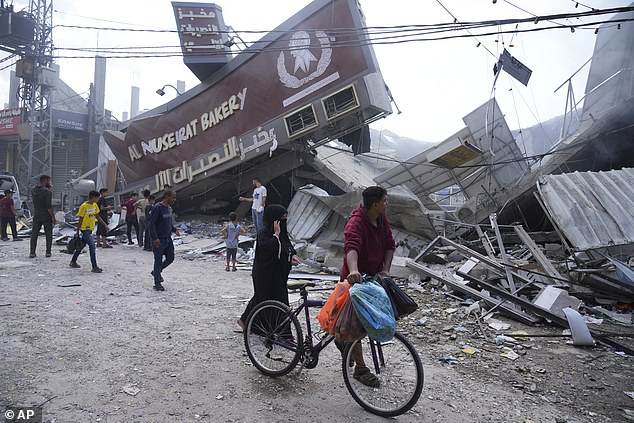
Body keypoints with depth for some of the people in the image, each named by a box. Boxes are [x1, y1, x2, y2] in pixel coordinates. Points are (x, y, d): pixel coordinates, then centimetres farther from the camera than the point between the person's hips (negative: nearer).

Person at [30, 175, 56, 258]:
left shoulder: (33, 191, 4)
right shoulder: (47, 192, -16)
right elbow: (48, 206, -20)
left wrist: (49, 188, 16)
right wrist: (53, 217, -13)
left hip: (36, 216, 5)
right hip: (47, 217, -5)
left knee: (34, 235, 9)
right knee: (49, 235, 7)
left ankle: (32, 253, 9)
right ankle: (48, 252, 9)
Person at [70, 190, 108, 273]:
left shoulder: (95, 205, 7)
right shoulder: (84, 206, -15)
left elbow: (97, 216, 16)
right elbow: (80, 220, -12)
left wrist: (105, 225, 11)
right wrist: (78, 232, -10)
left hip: (90, 229, 8)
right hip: (84, 229, -8)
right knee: (92, 246, -15)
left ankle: (73, 261, 36)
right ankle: (94, 267, -14)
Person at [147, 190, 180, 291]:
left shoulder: (169, 208, 9)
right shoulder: (157, 208, -16)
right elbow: (151, 223, -18)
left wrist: (174, 229, 10)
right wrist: (155, 238, -23)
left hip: (168, 239, 8)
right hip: (159, 240, -8)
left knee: (170, 258, 12)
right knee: (158, 260, 1)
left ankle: (156, 272, 35)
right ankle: (157, 283, 13)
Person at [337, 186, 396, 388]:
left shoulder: (381, 219, 1)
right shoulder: (356, 224, -27)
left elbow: (390, 245, 3)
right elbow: (351, 248, -45)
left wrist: (385, 269, -11)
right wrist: (353, 271, -63)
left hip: (374, 277, 8)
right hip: (355, 279, -8)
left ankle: (343, 340, 40)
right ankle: (360, 368, 14)